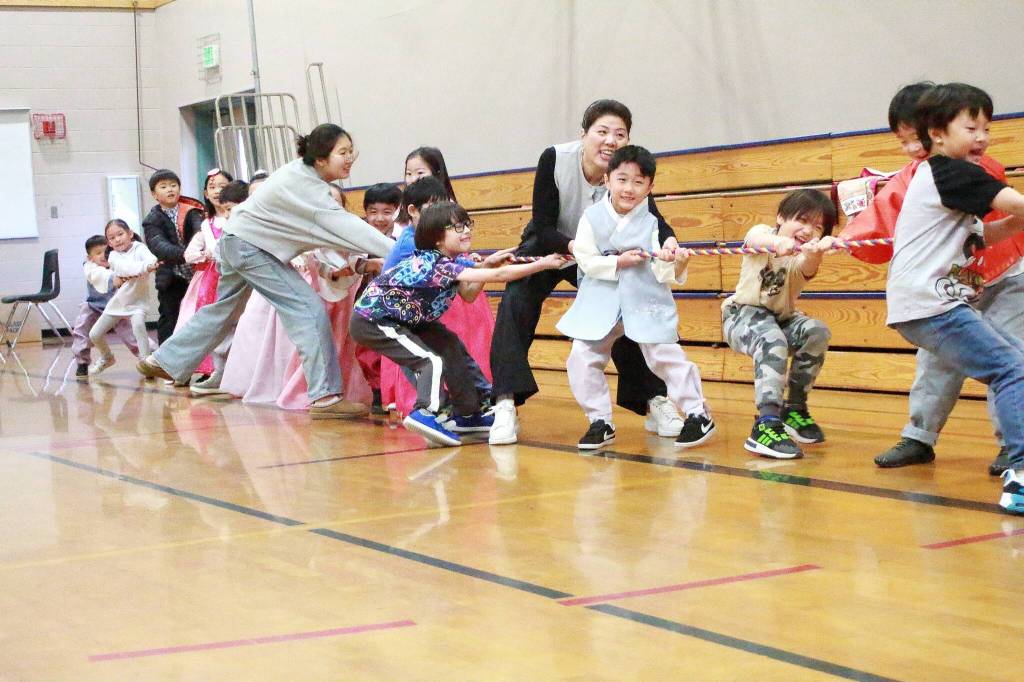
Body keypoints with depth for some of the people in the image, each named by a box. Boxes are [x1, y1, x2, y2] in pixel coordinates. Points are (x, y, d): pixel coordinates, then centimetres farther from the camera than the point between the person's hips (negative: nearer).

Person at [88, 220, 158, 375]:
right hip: (118, 301, 4)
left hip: (137, 300, -4)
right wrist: (145, 267, -49)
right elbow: (124, 267, -30)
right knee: (94, 334, 8)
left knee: (138, 324, -35)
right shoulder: (114, 255, -7)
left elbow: (151, 259, -33)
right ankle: (106, 357, 37)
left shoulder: (139, 248, -10)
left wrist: (152, 263, -60)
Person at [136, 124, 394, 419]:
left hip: (237, 242, 10)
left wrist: (357, 258, -7)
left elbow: (334, 228, 3)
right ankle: (325, 397, -19)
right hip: (249, 244, -10)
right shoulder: (303, 185, -26)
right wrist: (396, 251, -34)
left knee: (224, 311, 24)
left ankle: (164, 361, 38)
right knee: (309, 309, -16)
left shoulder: (306, 172, 1)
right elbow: (343, 226, -31)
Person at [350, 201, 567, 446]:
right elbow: (499, 276, -31)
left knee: (449, 345, 13)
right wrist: (543, 263, -30)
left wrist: (485, 265, -4)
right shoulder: (437, 265, -28)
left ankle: (467, 413, 19)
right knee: (431, 361, -20)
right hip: (371, 321, -10)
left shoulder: (443, 260, -1)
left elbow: (468, 295, 9)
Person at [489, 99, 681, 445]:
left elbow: (654, 222, -35)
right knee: (516, 304, -24)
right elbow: (542, 228, -29)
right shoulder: (554, 159, -29)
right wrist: (576, 247, -49)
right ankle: (505, 406, -24)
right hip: (547, 248, -2)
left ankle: (654, 402, 7)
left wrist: (669, 243, -59)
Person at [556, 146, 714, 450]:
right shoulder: (592, 217, -4)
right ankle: (599, 421, 14)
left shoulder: (651, 223, -5)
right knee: (582, 358, -2)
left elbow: (663, 272, -11)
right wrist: (619, 262, -18)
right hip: (602, 303, 2)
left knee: (665, 357, -2)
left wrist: (676, 265, -32)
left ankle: (698, 415, 15)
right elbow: (586, 259, -9)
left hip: (645, 303, -2)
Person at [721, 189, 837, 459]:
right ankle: (765, 424, -43)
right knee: (772, 341, -35)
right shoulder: (762, 233, -13)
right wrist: (777, 241, -65)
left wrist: (816, 252, -61)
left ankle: (794, 408, -4)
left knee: (817, 332, -24)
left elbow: (807, 269, -36)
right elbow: (756, 239, -40)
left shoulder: (802, 257, -9)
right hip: (742, 314, -4)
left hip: (781, 318, 4)